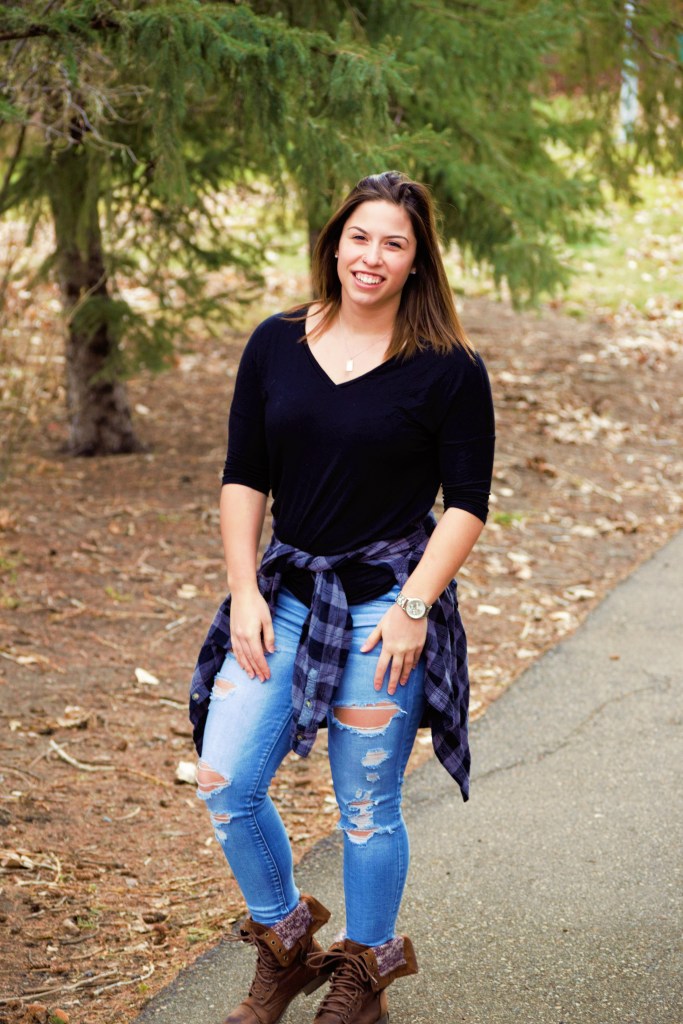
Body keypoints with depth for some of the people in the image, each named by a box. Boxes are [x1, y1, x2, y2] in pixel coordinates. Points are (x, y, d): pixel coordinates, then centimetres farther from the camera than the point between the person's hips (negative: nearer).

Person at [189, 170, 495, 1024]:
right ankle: (283, 936, 26)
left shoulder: (448, 370, -6)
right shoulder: (276, 346, 4)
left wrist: (413, 606, -13)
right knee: (224, 783, 1)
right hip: (285, 592, 4)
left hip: (386, 603, -4)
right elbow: (242, 478, 6)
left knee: (366, 806, 5)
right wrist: (243, 591, -3)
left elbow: (467, 504, -5)